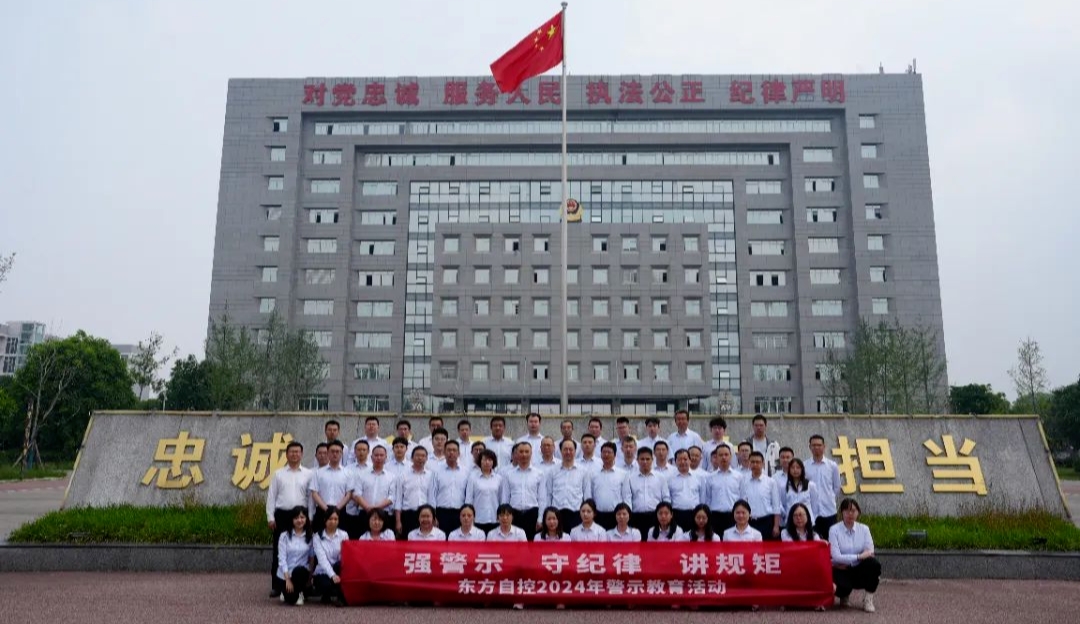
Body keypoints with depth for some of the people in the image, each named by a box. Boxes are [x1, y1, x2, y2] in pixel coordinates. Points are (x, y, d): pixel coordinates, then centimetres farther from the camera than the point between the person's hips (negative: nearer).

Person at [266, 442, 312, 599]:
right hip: (282, 515, 1)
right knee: (279, 551, 3)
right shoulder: (278, 474, 8)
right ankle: (276, 586, 9)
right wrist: (270, 517, -1)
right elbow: (271, 496, 6)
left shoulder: (309, 474, 5)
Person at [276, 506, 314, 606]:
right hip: (285, 574, 0)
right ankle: (286, 592, 16)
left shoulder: (310, 537, 0)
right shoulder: (284, 536, -3)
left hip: (302, 572, 0)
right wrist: (288, 579, -16)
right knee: (290, 599, -23)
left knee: (299, 570, -36)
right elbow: (281, 558, -8)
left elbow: (312, 558, 4)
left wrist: (310, 576, -2)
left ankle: (299, 593, -5)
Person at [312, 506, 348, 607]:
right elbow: (322, 559, -16)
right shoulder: (318, 537, -2)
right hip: (323, 573, -1)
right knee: (327, 584, -36)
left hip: (338, 571, 2)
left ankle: (335, 595, -16)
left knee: (341, 565, -34)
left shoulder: (344, 535, 3)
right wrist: (332, 575, -30)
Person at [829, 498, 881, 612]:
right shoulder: (834, 530, -8)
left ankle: (869, 599, -9)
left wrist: (846, 562, -15)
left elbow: (870, 552, -7)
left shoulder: (864, 529, 2)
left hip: (859, 570, 3)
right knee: (843, 586, -34)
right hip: (841, 570, -2)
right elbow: (836, 556, -15)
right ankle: (844, 596, 8)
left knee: (873, 563, -29)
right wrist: (859, 557, -21)